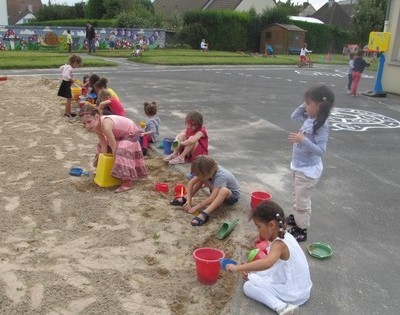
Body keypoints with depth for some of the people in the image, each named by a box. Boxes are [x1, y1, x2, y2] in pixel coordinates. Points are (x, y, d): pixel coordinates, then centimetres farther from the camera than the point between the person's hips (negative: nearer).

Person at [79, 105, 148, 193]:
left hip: (130, 134, -10)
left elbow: (114, 147, -31)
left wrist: (115, 161, -20)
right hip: (119, 134, 10)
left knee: (122, 152, -28)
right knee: (101, 145, 17)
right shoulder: (96, 124, -15)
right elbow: (104, 145, -6)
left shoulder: (106, 126, -40)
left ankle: (128, 183, -19)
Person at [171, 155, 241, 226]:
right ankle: (185, 198, -4)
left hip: (233, 194, -7)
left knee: (224, 190, -41)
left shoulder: (220, 176, -37)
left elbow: (212, 198, -40)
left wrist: (196, 207, -35)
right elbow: (191, 183, -13)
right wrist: (188, 201, -20)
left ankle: (205, 214, -44)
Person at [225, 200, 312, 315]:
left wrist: (238, 268, -43)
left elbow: (266, 263, -47)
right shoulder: (285, 236, 2)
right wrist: (250, 269, 6)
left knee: (248, 286, -9)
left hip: (292, 294, -9)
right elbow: (270, 261, 15)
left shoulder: (279, 244, -26)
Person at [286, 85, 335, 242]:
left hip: (308, 170, -9)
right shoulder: (309, 119, -2)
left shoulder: (321, 126, -26)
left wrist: (303, 140, -39)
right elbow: (294, 116, 16)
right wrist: (305, 105, 1)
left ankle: (301, 230, 20)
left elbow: (320, 150, -28)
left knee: (302, 201, 5)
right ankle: (296, 218, 46)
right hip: (298, 166, 9)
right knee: (298, 197, 27)